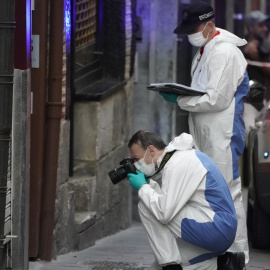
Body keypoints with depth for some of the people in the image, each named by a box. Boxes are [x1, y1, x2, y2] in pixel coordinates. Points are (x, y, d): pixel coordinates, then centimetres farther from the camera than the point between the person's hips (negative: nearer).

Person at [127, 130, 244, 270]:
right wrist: (148, 183, 7)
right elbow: (165, 200, 20)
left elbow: (164, 212, -21)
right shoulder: (180, 156, 15)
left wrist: (142, 187, -8)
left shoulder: (178, 164, -16)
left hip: (215, 229, -10)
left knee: (145, 206, -10)